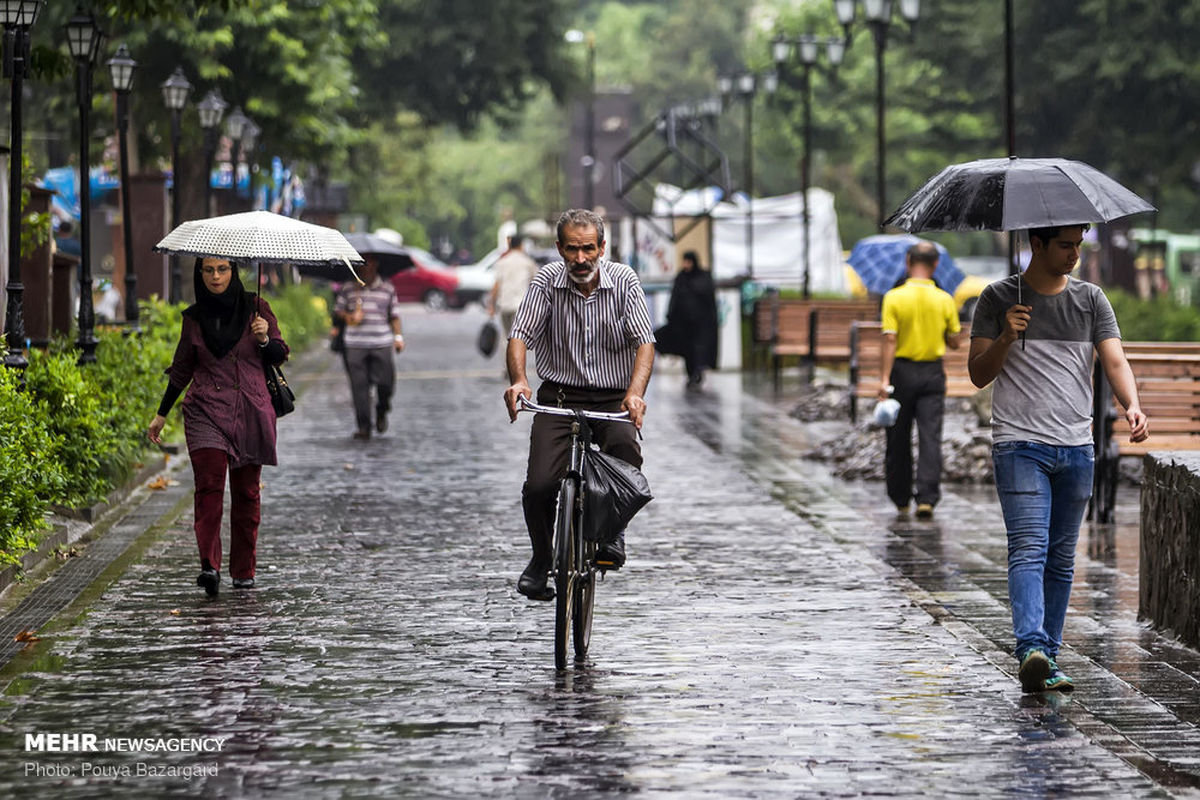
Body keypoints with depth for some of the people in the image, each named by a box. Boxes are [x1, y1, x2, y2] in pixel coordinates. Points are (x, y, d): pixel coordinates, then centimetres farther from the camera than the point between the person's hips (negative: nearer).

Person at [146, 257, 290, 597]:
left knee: (246, 491, 4)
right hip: (206, 412, 0)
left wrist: (265, 339, -15)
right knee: (209, 484, -16)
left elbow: (279, 356, 6)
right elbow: (182, 368, 17)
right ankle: (209, 566, -24)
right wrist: (161, 414, 19)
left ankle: (243, 570, 15)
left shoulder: (255, 308, 3)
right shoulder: (194, 317, 7)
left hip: (251, 412, 0)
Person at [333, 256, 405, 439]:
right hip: (355, 345, 0)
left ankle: (381, 412, 26)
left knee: (385, 383, -5)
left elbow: (394, 315, 12)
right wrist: (348, 316, -9)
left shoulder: (387, 288, 9)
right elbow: (337, 310, 11)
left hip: (382, 344, 0)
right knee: (359, 386, -3)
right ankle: (363, 426, 3)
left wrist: (398, 336, 2)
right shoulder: (349, 289, 7)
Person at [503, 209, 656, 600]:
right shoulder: (547, 281, -5)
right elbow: (520, 335, -11)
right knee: (540, 485, -17)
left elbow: (644, 342, -12)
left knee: (625, 450, -32)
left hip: (613, 399, 0)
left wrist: (635, 393, -30)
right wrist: (518, 380, -32)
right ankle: (541, 558, 11)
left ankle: (613, 532, -7)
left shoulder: (624, 281, -5)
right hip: (559, 397, 0)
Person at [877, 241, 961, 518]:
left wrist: (884, 379, -15)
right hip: (933, 374, 1)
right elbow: (954, 342, 5)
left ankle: (900, 499, 20)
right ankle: (927, 498, -12)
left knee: (899, 438, 11)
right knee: (930, 436, -1)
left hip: (902, 371, -1)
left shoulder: (894, 298, -8)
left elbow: (890, 341, -14)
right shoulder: (944, 300, -1)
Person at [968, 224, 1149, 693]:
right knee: (1029, 549, -17)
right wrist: (1005, 338, -16)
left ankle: (1049, 657, 15)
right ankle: (1031, 650, -29)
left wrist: (1132, 406, -20)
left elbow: (1114, 361, -1)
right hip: (1019, 445, -4)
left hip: (1076, 448, 4)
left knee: (1061, 558, 8)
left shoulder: (1091, 300, 10)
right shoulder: (999, 299, 2)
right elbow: (978, 375, 2)